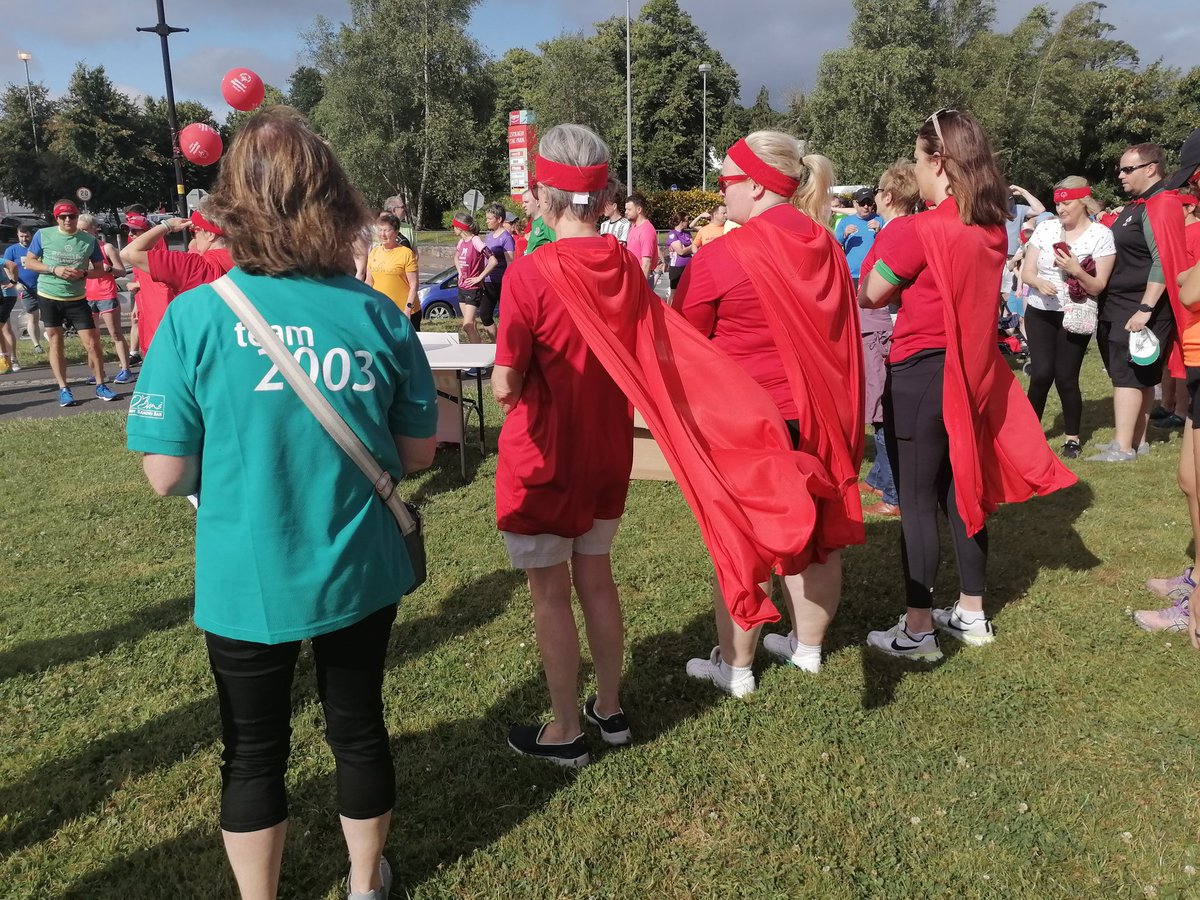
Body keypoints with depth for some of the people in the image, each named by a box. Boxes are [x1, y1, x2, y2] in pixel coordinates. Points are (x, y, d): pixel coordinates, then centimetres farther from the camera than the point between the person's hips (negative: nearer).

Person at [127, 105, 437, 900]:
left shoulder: (195, 317, -15)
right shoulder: (377, 314, -9)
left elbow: (168, 476, -11)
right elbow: (417, 453, -1)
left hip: (245, 580, -2)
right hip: (359, 572, 2)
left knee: (254, 750, 19)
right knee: (358, 727, 21)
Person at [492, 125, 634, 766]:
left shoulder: (529, 272, -20)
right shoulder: (626, 266, -3)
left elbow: (505, 388, -18)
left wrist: (509, 378, 2)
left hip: (542, 459, -5)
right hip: (607, 451, 6)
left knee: (549, 593, 9)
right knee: (596, 578, 20)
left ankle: (566, 731, 23)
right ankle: (610, 709, 34)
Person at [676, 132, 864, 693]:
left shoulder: (721, 257, -16)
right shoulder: (825, 247, 3)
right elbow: (842, 329, 14)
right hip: (821, 414, 7)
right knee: (816, 533, 17)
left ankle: (735, 668, 19)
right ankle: (807, 648, 34)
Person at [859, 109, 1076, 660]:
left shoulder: (917, 231, -18)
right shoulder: (993, 229, 5)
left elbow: (870, 297, -7)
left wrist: (882, 257, 9)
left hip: (919, 375, -7)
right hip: (971, 372, 7)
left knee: (917, 503, 1)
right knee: (964, 492, 17)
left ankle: (917, 631, 11)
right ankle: (971, 613, 29)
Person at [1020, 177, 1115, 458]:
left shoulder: (1101, 235, -8)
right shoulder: (1045, 228, 0)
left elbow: (1098, 287, -9)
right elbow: (1026, 272, 0)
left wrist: (1077, 271, -27)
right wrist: (1039, 282, -22)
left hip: (1075, 315, -2)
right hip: (1039, 312, 2)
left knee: (1066, 377, -2)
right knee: (1042, 373, -8)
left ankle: (1072, 437, 16)